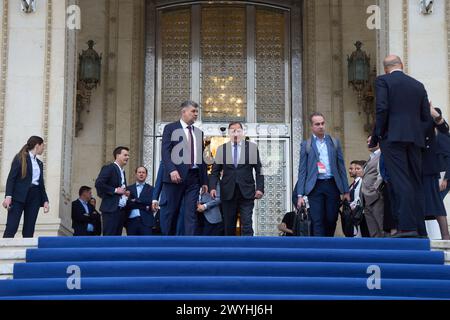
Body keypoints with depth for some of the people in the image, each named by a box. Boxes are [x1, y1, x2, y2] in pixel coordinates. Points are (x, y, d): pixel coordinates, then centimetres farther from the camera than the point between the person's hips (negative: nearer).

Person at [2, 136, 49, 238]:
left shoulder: (39, 163, 18)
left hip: (34, 197, 6)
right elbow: (11, 178, -7)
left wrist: (45, 200, 10)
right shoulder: (20, 158, -1)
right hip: (19, 196, -6)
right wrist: (8, 196, -18)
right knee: (11, 229, -12)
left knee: (29, 231, 3)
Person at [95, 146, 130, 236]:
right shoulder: (109, 168, -5)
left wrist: (126, 193, 9)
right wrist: (115, 190, -16)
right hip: (111, 209, -9)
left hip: (121, 210, 9)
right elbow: (98, 184, -17)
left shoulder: (122, 171, 22)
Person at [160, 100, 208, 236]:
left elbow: (201, 157, 18)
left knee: (191, 214, -2)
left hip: (194, 178, 4)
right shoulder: (171, 128, 4)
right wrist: (172, 170, -22)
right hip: (176, 176, -4)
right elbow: (165, 151, -7)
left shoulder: (199, 132, 19)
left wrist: (204, 180, 13)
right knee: (170, 212, 0)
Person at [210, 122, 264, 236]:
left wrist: (259, 188, -5)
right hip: (228, 193, 2)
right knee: (229, 226, 5)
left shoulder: (252, 147, 5)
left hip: (246, 192, -1)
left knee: (247, 225, -8)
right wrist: (213, 187, -6)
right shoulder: (221, 149, 8)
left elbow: (259, 170, 4)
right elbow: (215, 171, 7)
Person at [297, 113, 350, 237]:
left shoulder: (334, 142, 11)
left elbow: (341, 167, 11)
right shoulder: (306, 145, 6)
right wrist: (300, 195, -3)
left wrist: (346, 190, 6)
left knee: (331, 220, 4)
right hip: (315, 186, -2)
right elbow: (302, 171, 4)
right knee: (317, 221, -6)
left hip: (332, 185, 2)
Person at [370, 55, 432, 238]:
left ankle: (407, 226, -21)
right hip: (415, 138, 5)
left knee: (401, 182, -11)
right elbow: (426, 116, 14)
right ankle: (420, 230, 6)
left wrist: (376, 136, -4)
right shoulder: (418, 85, 18)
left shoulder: (383, 81, 3)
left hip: (393, 137, -5)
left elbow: (382, 109, -9)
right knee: (416, 183, 7)